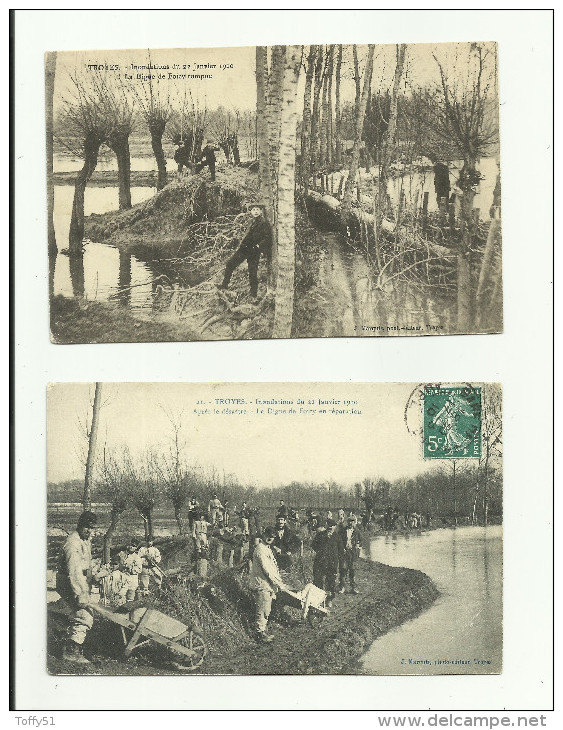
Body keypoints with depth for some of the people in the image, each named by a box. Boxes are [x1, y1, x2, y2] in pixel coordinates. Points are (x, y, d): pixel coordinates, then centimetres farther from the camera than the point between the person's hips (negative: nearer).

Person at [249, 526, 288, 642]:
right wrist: (279, 584, -20)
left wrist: (279, 581, 15)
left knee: (266, 611, 18)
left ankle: (262, 630, 28)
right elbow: (267, 570, -23)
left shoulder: (267, 548, 14)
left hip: (268, 585, 10)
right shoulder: (260, 549, -19)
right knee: (262, 610, -2)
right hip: (262, 585, -10)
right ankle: (260, 633, 8)